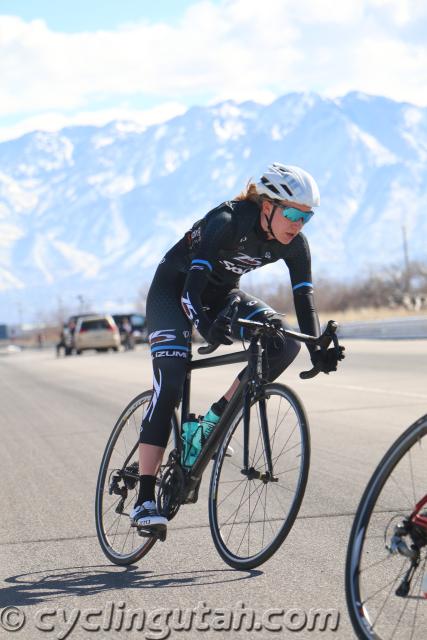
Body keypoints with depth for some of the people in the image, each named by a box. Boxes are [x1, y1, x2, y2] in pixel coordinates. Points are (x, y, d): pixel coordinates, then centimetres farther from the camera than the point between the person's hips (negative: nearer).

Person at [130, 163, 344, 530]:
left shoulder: (294, 244, -16)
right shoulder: (227, 222, -33)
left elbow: (304, 299, -16)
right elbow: (191, 290, -39)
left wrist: (319, 348, -32)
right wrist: (205, 326, -58)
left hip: (222, 293, 6)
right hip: (174, 288, -6)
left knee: (285, 342, -19)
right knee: (170, 386, -21)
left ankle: (215, 418, -6)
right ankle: (145, 500, -21)